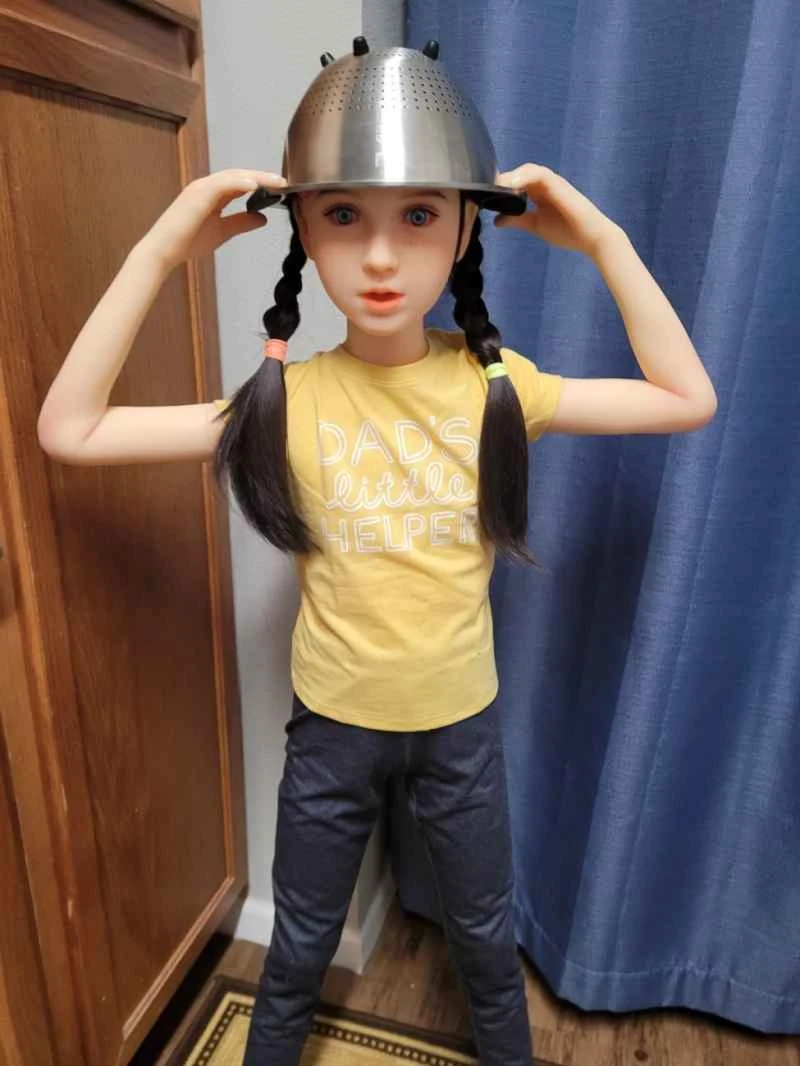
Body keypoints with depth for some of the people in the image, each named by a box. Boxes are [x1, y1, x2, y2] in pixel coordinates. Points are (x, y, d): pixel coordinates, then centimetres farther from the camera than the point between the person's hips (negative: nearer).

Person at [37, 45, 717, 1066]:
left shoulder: (497, 385, -13)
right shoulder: (287, 400, -16)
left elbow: (689, 400, -9)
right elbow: (68, 431, -17)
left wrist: (603, 240, -15)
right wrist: (158, 253, -22)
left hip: (463, 720, 1)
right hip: (332, 724, 0)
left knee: (486, 937, 26)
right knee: (299, 945, 24)